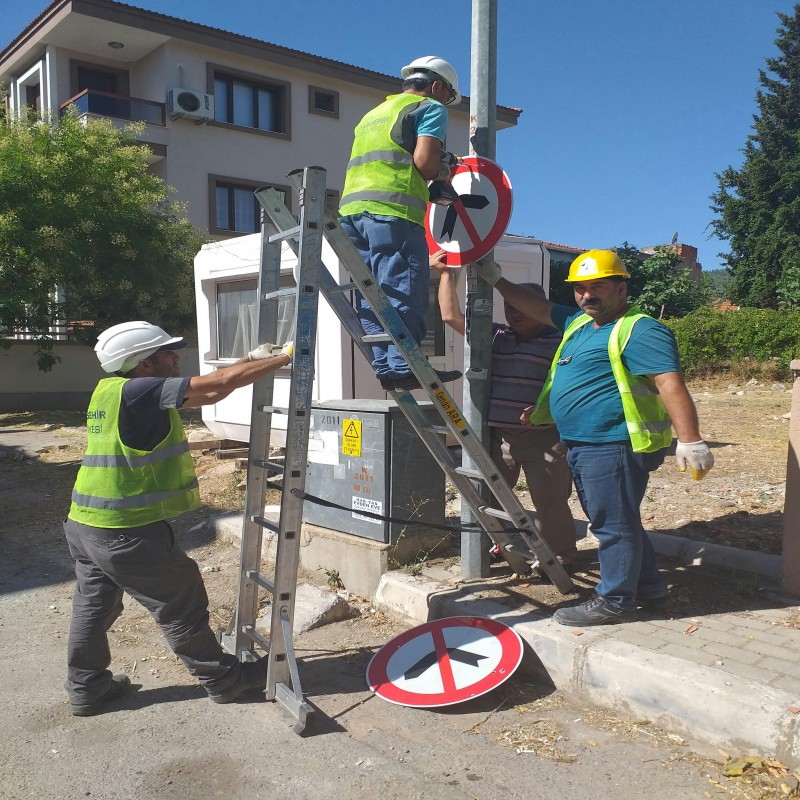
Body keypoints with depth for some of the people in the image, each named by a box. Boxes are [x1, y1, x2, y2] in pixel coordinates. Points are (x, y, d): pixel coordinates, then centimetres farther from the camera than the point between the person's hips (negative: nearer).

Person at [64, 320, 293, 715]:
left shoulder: (109, 390, 7)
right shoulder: (137, 391, -21)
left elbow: (199, 387, 10)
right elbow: (214, 388, -23)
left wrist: (251, 360, 9)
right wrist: (283, 357, -17)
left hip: (85, 526, 9)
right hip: (129, 534, -9)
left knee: (93, 608, 20)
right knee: (182, 609, 6)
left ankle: (86, 689, 34)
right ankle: (224, 680, 21)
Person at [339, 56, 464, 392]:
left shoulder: (373, 113, 33)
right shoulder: (430, 108, 8)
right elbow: (424, 162, -7)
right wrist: (443, 172, 13)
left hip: (353, 207, 8)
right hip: (393, 210, -7)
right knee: (403, 290, -9)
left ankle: (384, 366, 3)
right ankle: (402, 366, -14)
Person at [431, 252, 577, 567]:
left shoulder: (559, 341, -4)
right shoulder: (494, 336, 10)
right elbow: (451, 315, 5)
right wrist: (446, 273, 1)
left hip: (543, 437, -5)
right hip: (497, 435, 5)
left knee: (550, 501, 3)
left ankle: (561, 553, 23)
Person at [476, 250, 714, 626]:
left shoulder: (640, 331, -12)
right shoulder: (579, 323, 16)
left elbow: (671, 385, -20)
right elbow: (538, 307, 27)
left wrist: (690, 441, -26)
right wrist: (495, 279, 25)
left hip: (614, 446, -10)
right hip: (581, 446, 10)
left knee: (613, 524, -1)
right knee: (613, 522, 18)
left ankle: (614, 601, 12)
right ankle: (649, 588, 32)